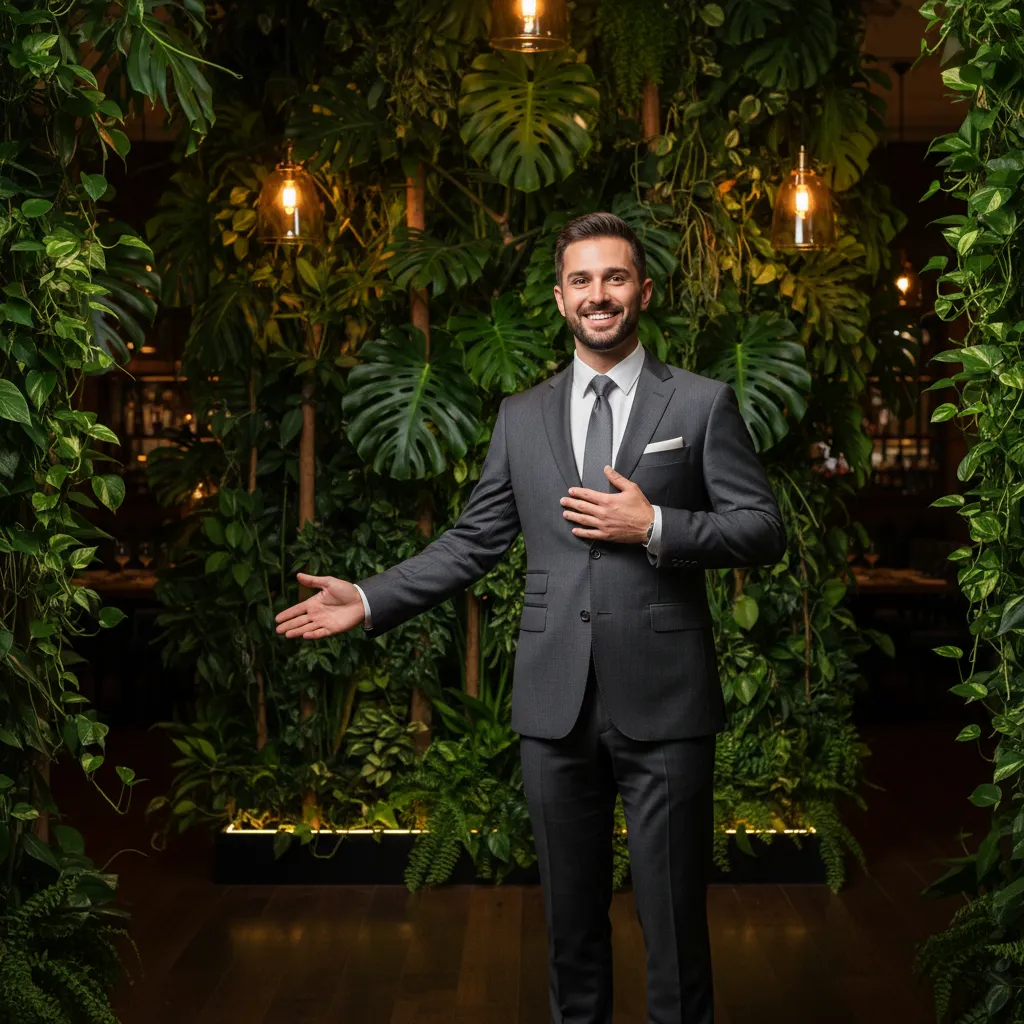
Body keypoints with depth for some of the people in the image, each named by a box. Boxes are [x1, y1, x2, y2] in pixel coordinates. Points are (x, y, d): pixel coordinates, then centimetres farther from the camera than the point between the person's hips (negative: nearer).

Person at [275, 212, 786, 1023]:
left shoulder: (703, 403, 3)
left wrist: (654, 526, -14)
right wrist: (371, 601, 3)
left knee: (673, 913, 5)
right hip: (556, 704, 3)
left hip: (664, 705, -2)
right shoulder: (521, 418, 11)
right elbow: (474, 541, 11)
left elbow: (764, 530, -1)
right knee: (570, 913, 13)